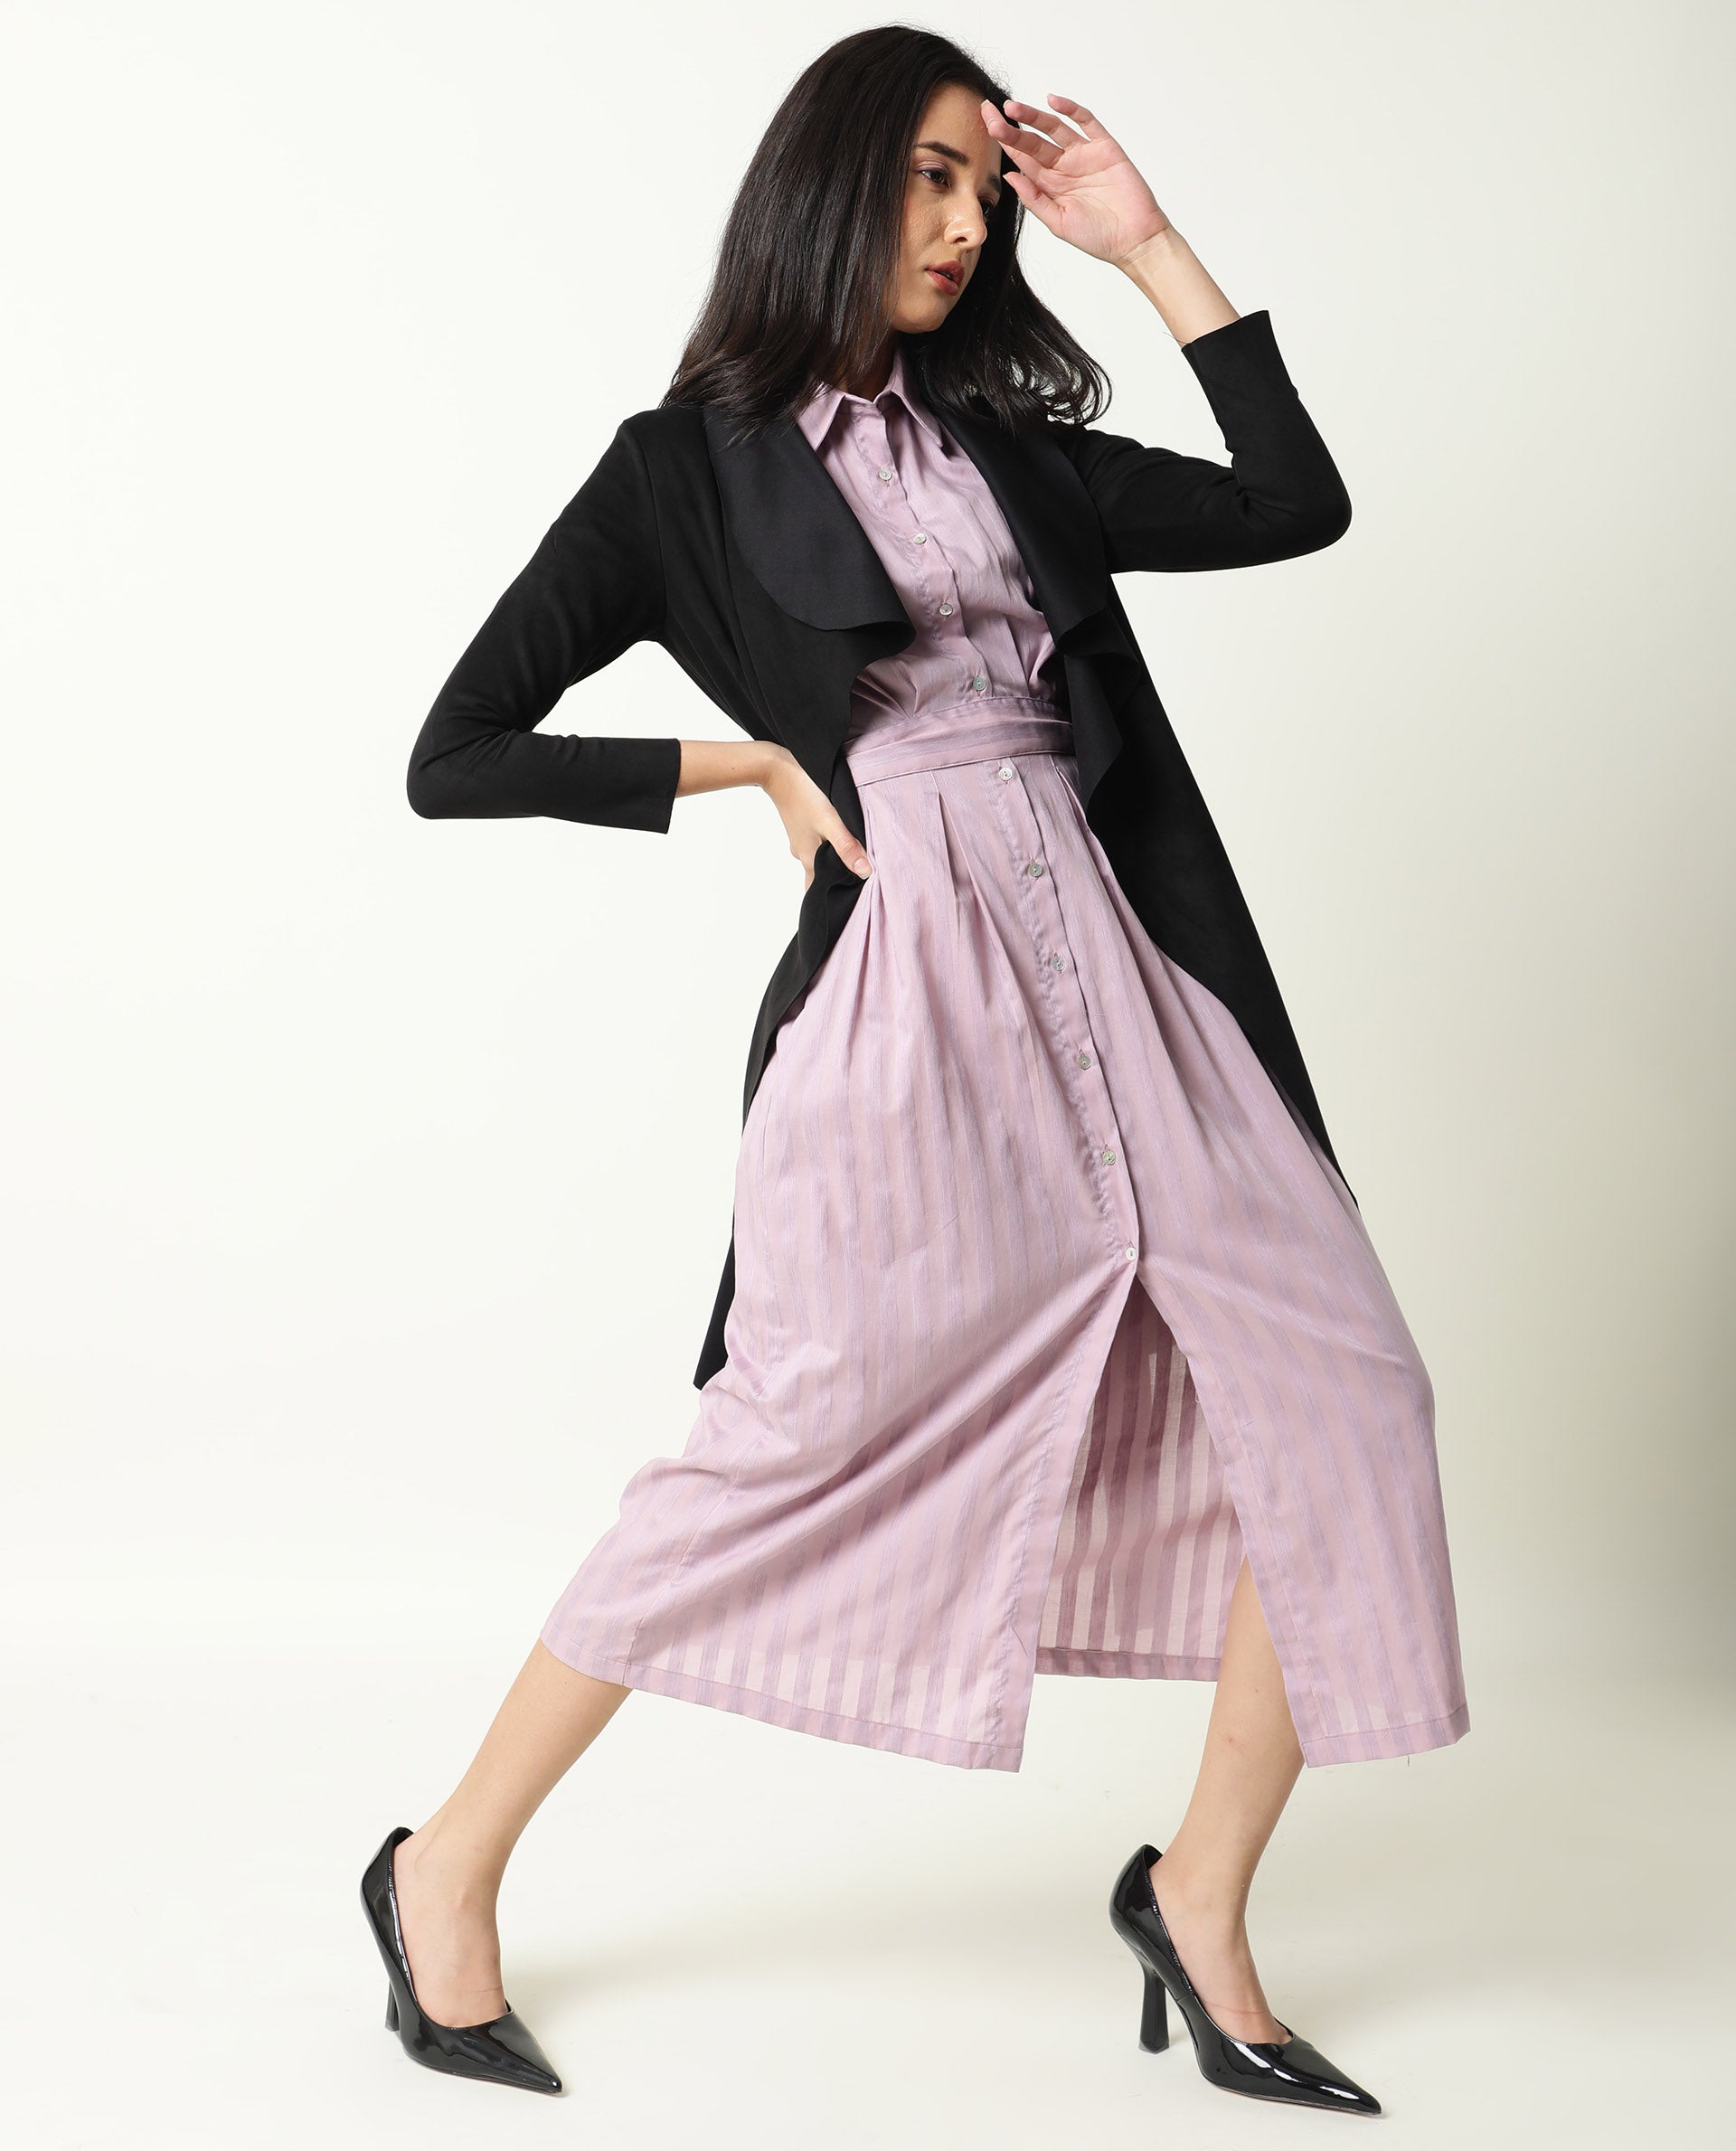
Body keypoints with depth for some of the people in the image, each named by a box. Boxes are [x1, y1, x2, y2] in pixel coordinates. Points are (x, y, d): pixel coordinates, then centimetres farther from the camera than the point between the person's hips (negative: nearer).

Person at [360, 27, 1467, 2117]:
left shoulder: (1007, 448, 18)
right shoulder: (689, 468, 3)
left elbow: (1296, 507, 11)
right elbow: (455, 756, 1)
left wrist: (1151, 244, 11)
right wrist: (759, 765, -4)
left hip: (1107, 957, 6)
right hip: (907, 994, -6)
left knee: (1335, 1380, -3)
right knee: (799, 1445, -5)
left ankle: (1198, 1894, 11)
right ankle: (446, 1871, 15)